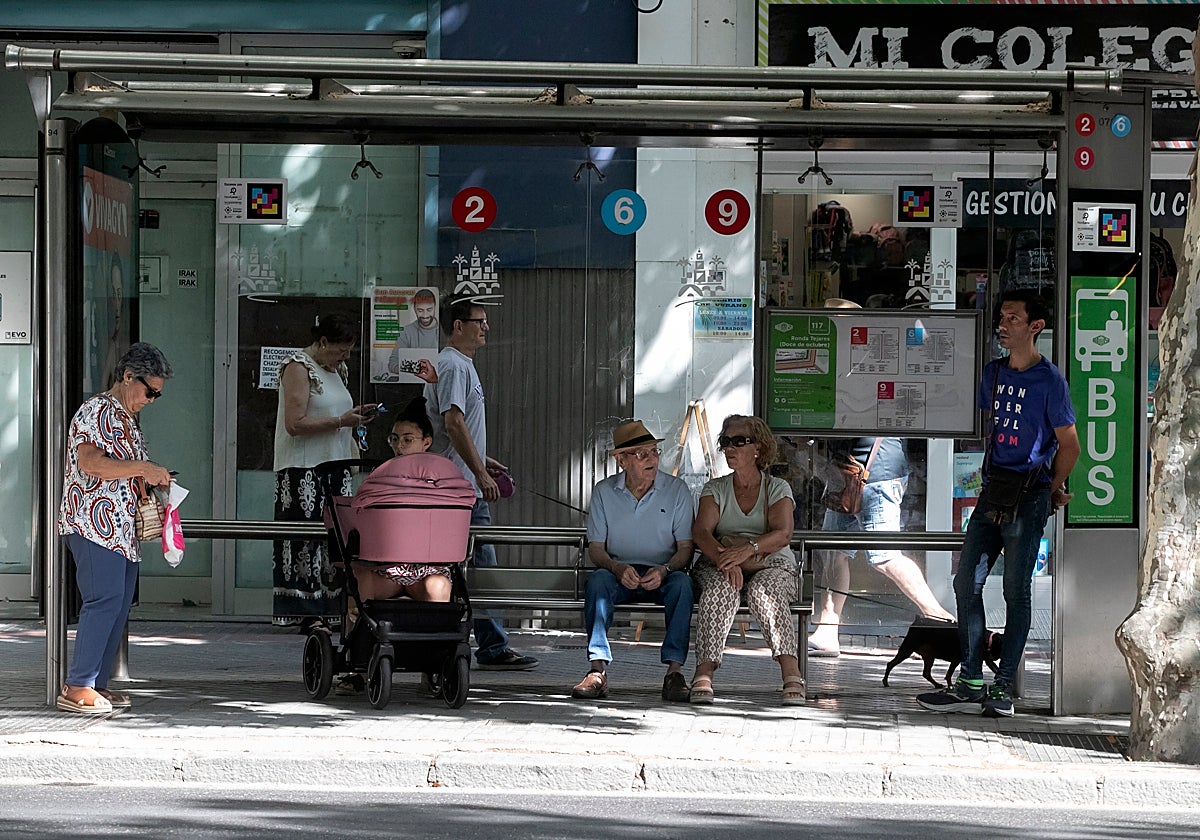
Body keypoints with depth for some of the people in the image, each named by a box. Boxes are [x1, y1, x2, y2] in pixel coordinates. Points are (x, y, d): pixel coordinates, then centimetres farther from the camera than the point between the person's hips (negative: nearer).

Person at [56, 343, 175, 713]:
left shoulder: (129, 420, 23)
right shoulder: (96, 412, -8)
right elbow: (89, 462, -23)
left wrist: (152, 478, 15)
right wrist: (142, 469, -21)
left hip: (122, 528, 10)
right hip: (94, 525, -10)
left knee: (119, 606, 6)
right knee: (105, 601, -15)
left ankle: (97, 684, 10)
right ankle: (77, 689, -14)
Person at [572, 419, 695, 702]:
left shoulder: (677, 490, 1)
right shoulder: (604, 491, 3)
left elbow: (685, 548, -1)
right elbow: (595, 548, 1)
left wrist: (664, 570, -23)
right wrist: (617, 568, -21)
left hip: (661, 575, 0)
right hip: (620, 571, 1)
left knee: (682, 582, -33)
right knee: (598, 579, -32)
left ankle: (674, 670, -37)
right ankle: (598, 669, -37)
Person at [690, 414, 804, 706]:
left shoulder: (777, 489, 9)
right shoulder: (715, 489, 14)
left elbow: (782, 534, -9)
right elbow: (701, 531, -3)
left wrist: (748, 549, -29)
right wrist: (724, 557, -25)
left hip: (772, 565, -1)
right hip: (718, 564, 1)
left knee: (763, 591, -35)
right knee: (721, 589, -34)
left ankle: (791, 672, -44)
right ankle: (703, 673, -45)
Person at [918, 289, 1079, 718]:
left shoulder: (1049, 380, -7)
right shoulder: (993, 372, 12)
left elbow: (1069, 445, -2)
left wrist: (1051, 492, 5)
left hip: (1028, 497, -7)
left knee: (1016, 591, -4)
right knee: (966, 582, 2)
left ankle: (1003, 688, -1)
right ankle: (970, 684, 6)